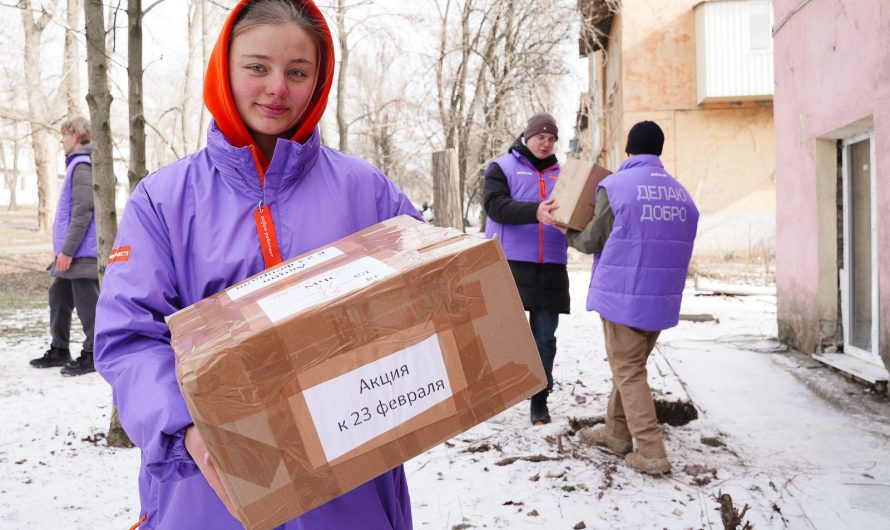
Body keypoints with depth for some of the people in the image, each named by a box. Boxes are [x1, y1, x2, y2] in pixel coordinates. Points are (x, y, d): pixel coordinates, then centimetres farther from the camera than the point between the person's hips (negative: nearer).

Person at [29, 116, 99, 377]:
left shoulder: (82, 166, -13)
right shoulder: (76, 164, 18)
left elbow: (83, 211, -20)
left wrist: (67, 250, -19)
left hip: (82, 252, -10)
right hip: (72, 251, 10)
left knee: (86, 302, -3)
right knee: (58, 297, 16)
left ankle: (92, 355, 5)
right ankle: (59, 350, 26)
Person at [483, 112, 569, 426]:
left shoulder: (560, 174, 17)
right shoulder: (502, 167, 4)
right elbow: (495, 205, -12)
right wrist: (535, 212, -27)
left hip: (550, 270, 4)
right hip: (509, 265, -3)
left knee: (544, 338, 8)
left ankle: (540, 402, 19)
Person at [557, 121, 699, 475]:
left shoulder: (614, 186, -10)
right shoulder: (681, 194, 7)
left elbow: (591, 241, -4)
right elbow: (678, 248, 14)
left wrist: (567, 232, 16)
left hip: (623, 296, -6)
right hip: (663, 299, 6)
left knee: (628, 372, 2)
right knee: (631, 366, 20)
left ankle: (651, 453, -1)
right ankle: (617, 432, 31)